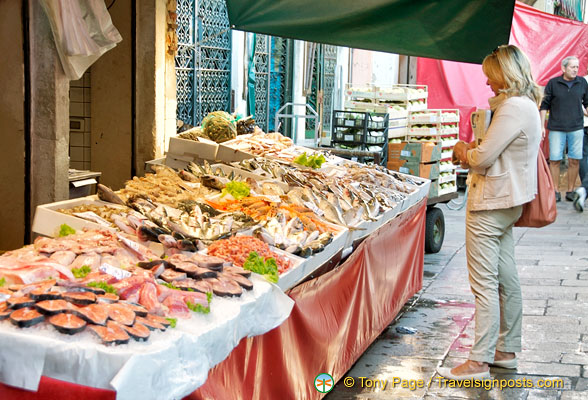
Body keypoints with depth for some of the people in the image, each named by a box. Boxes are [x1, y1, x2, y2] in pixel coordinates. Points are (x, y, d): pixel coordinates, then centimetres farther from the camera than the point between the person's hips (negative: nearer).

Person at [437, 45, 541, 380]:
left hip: (490, 205, -11)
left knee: (485, 283, -6)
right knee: (506, 278, 16)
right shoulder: (528, 105, 14)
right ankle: (507, 350, 26)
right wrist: (471, 152, 7)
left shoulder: (513, 107, -19)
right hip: (509, 201, 11)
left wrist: (464, 151, 0)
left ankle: (479, 362, 0)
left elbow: (483, 158, -21)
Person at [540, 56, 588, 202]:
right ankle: (555, 192, 7)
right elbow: (544, 105, 4)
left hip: (576, 128, 2)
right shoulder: (553, 83, 0)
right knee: (554, 160, -2)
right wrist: (542, 126, 1)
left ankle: (570, 191, 11)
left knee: (574, 160, 1)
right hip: (556, 128, -2)